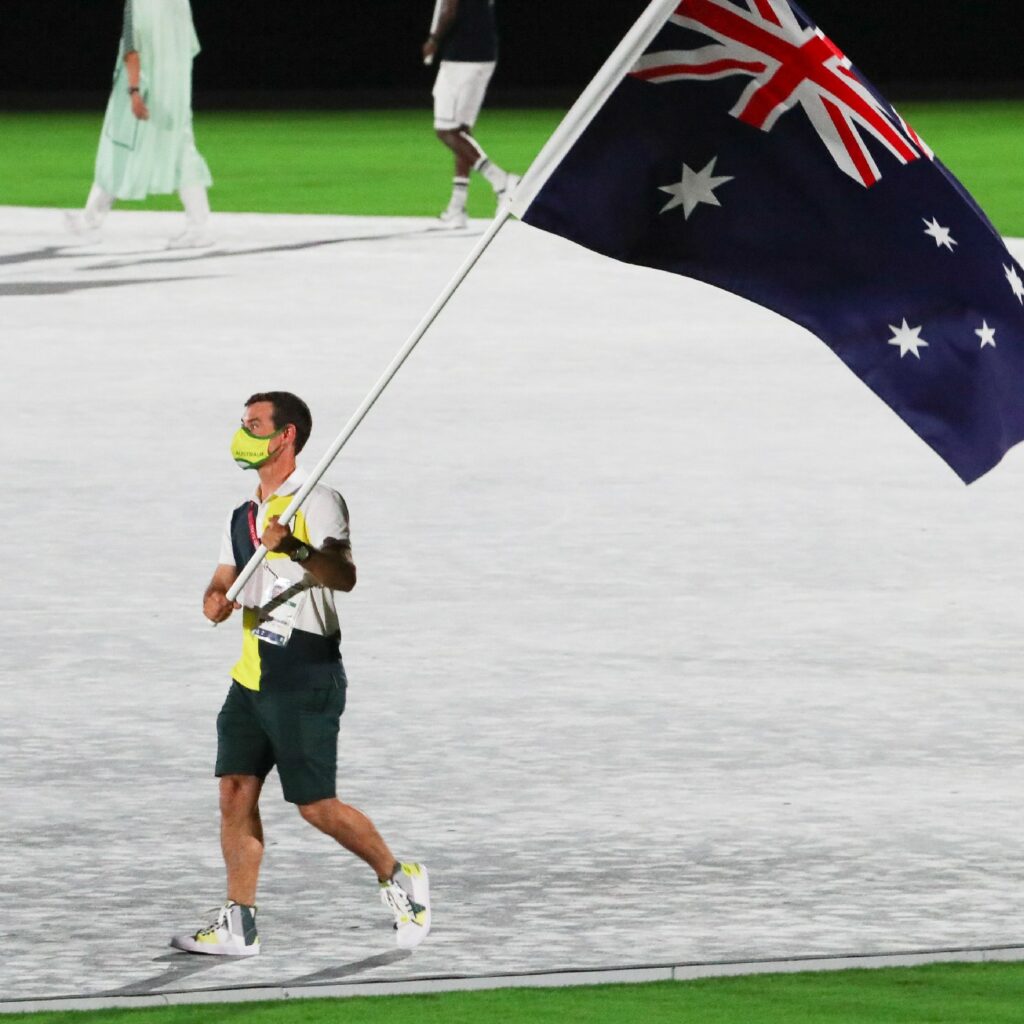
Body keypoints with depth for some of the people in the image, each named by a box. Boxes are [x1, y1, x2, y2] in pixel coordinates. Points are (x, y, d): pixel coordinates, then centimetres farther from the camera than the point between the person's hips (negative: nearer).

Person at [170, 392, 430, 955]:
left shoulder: (317, 503, -10)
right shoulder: (244, 516, 15)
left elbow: (344, 576, -25)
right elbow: (224, 582, 17)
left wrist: (295, 548, -43)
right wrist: (216, 599, -8)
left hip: (305, 681, -8)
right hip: (252, 677, 8)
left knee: (317, 806, -5)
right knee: (235, 793, 0)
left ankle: (398, 877, 17)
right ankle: (237, 925, 3)